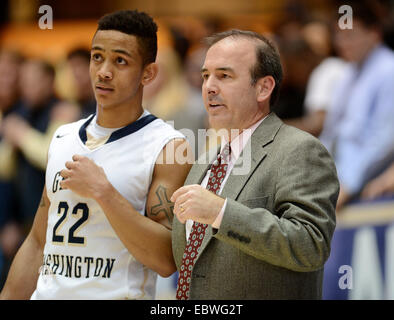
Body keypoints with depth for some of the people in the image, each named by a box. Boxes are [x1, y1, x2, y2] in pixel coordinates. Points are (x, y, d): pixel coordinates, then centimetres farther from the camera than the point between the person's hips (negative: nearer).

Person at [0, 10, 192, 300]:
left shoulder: (168, 147, -8)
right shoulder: (64, 139, 10)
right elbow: (38, 243, 14)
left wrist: (101, 191, -20)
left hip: (119, 294, -5)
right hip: (48, 294, 5)